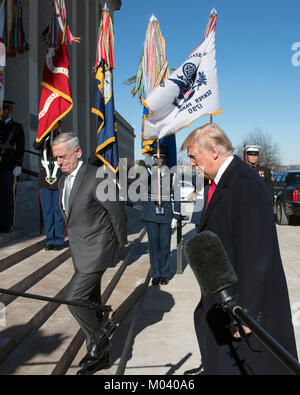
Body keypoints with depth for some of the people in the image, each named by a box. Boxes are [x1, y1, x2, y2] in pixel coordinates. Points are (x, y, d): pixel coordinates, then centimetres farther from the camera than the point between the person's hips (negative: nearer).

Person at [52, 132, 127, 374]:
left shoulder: (96, 177, -19)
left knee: (74, 297, -13)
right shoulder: (63, 181, 7)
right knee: (91, 303, 16)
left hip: (97, 249, -9)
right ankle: (101, 355, 31)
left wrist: (121, 242, -1)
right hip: (80, 250, 9)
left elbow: (117, 212, -12)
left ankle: (99, 342, 10)